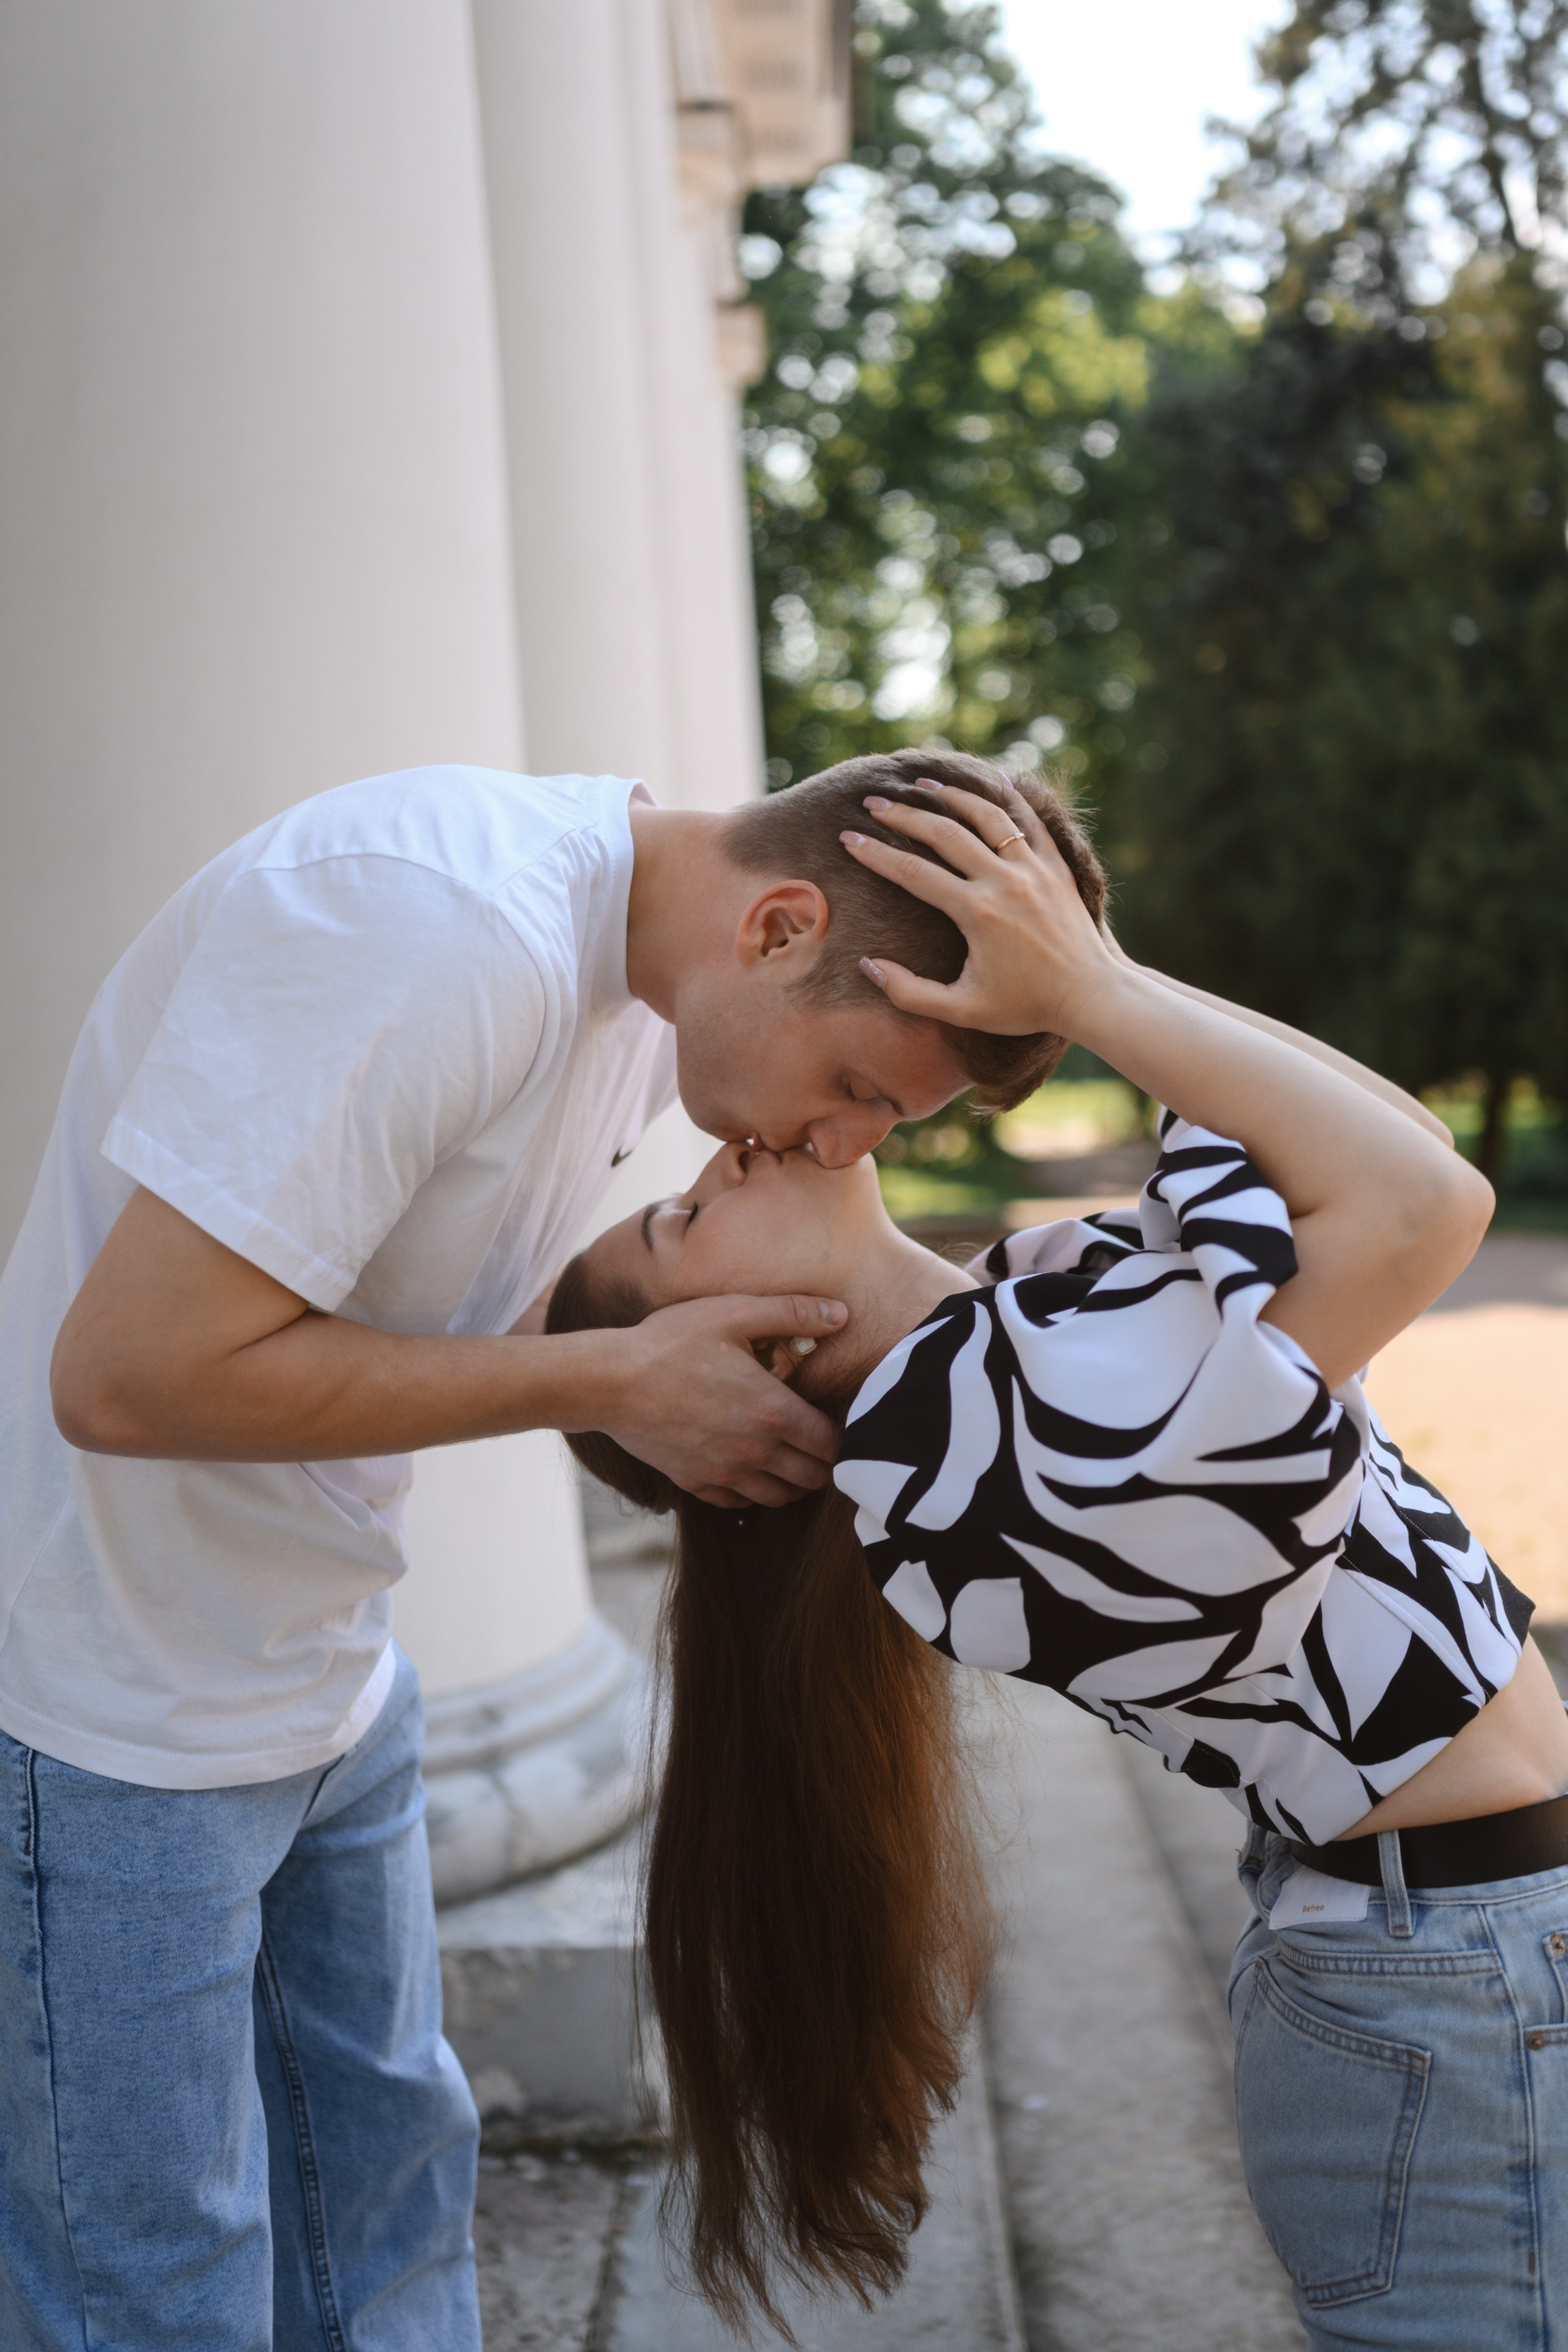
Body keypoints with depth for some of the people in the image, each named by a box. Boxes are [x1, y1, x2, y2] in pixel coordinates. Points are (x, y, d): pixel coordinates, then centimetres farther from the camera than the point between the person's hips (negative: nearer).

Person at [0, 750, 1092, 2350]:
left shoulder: (648, 979, 1)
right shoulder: (439, 926, -29)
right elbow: (132, 1369, -30)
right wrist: (612, 1385, -25)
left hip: (326, 1680, 9)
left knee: (384, 2218, 20)